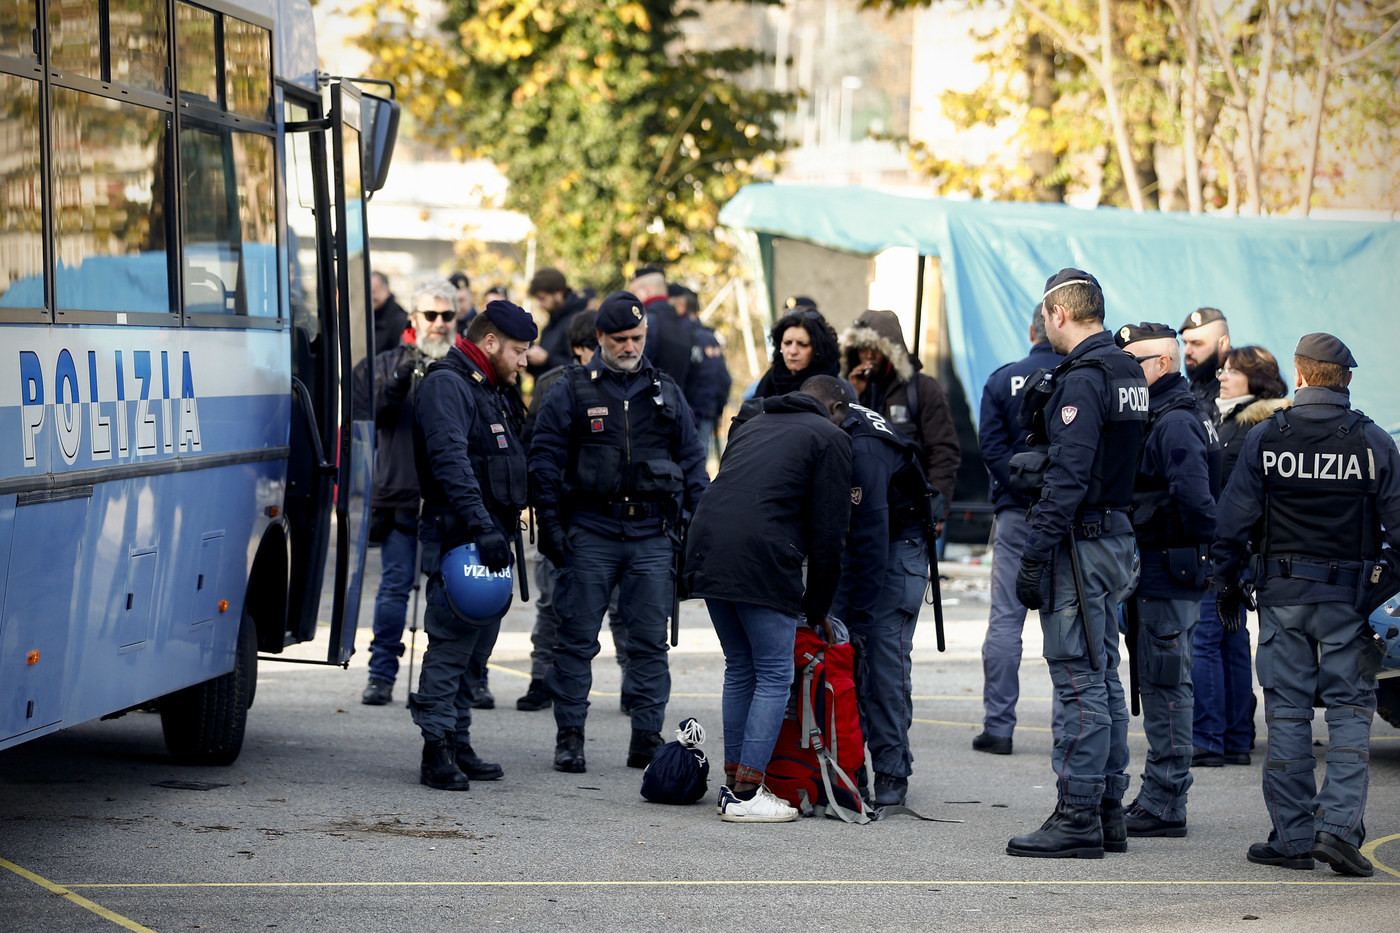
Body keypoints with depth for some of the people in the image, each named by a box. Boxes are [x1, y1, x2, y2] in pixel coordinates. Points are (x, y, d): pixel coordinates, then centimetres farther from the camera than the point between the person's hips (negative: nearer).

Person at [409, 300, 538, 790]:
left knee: (468, 642, 13)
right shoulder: (446, 385, -11)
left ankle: (458, 745, 19)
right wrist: (482, 525, -29)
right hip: (456, 535, -10)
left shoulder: (487, 390, 22)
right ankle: (438, 751, -11)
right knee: (452, 640, -11)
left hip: (485, 535, 10)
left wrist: (505, 527, 22)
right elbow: (451, 460, -23)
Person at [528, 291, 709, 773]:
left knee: (650, 641, 2)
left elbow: (692, 462, 16)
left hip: (652, 535, 2)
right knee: (577, 638, 0)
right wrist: (551, 528, -6)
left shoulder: (666, 392, 12)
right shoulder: (571, 390, 3)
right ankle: (570, 737, 7)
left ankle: (647, 739, 7)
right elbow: (544, 461, 1)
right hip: (589, 533, -2)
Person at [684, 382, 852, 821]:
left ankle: (734, 785, 20)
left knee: (740, 668, 19)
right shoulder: (831, 438, 9)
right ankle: (745, 794, -4)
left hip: (706, 550, 7)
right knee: (774, 677, 1)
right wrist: (817, 609, 14)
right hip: (763, 564, -7)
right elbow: (827, 533, 4)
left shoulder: (752, 424, 29)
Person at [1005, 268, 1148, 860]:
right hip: (1114, 536, 10)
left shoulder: (1082, 378, -16)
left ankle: (1077, 817, -7)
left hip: (1080, 543, -10)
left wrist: (1034, 555, -20)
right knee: (1102, 677, 13)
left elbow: (1067, 477, -22)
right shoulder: (1126, 372, 14)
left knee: (1080, 681, -8)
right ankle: (1107, 810, 18)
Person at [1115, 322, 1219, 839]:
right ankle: (1159, 798, 21)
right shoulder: (1157, 417, 17)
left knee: (1167, 685, -7)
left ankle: (1164, 805, -5)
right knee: (1160, 685, 14)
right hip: (1156, 575, 10)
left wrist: (1202, 551, -12)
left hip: (1169, 575, -10)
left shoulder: (1176, 423, -16)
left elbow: (1195, 497, -24)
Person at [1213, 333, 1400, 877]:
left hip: (1283, 591, 1)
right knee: (1350, 709, 3)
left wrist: (1227, 587, 9)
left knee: (1287, 711, 6)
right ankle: (1340, 826, -11)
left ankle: (1293, 837, 7)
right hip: (1350, 593, 0)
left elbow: (1233, 521, -1)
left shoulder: (1264, 439, -2)